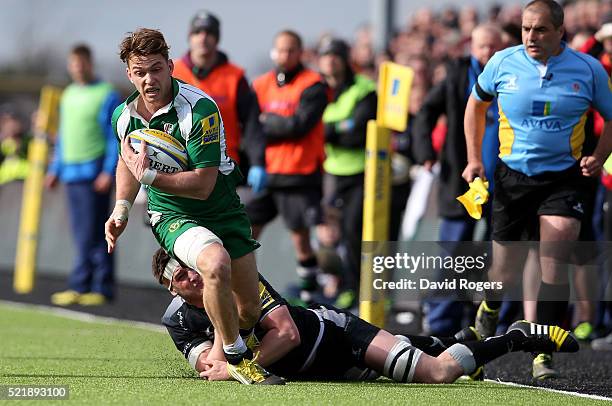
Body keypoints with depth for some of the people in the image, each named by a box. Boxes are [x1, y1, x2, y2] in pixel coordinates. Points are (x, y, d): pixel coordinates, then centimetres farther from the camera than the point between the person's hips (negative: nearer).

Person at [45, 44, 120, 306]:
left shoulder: (106, 95, -5)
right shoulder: (68, 95, 16)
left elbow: (116, 137, -8)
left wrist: (109, 171, -15)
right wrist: (55, 169, 21)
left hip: (95, 172, -7)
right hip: (71, 172, 7)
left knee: (92, 231, -8)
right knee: (81, 232, 5)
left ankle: (79, 284, -7)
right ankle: (102, 287, 8)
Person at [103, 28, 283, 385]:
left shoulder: (201, 109, -23)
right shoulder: (124, 117, -5)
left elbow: (203, 184, -26)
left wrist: (149, 176, -33)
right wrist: (122, 209, 8)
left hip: (223, 209, -1)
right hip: (171, 215, 1)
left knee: (249, 311, 3)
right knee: (216, 263, -34)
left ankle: (223, 351, 39)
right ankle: (237, 358, -18)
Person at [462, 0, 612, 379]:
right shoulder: (503, 63, -4)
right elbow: (476, 104, 13)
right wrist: (475, 159, 7)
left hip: (564, 179, -1)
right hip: (512, 176, 1)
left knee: (554, 263, -16)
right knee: (505, 273, 5)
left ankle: (543, 354, -11)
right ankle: (488, 311, 40)